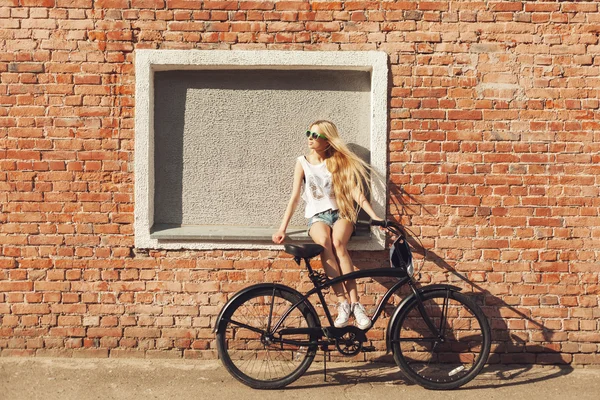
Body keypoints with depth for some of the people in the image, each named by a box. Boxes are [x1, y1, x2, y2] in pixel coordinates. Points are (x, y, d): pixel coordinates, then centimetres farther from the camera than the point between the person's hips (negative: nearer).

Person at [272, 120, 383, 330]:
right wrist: (282, 228, -9)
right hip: (317, 216, 0)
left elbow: (356, 192, -2)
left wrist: (375, 217, -14)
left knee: (338, 243, -34)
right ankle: (343, 302, -34)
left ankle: (355, 304, -34)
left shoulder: (338, 162, 4)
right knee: (324, 242, -35)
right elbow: (295, 197, 0)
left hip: (341, 213, 0)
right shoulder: (303, 162, 4)